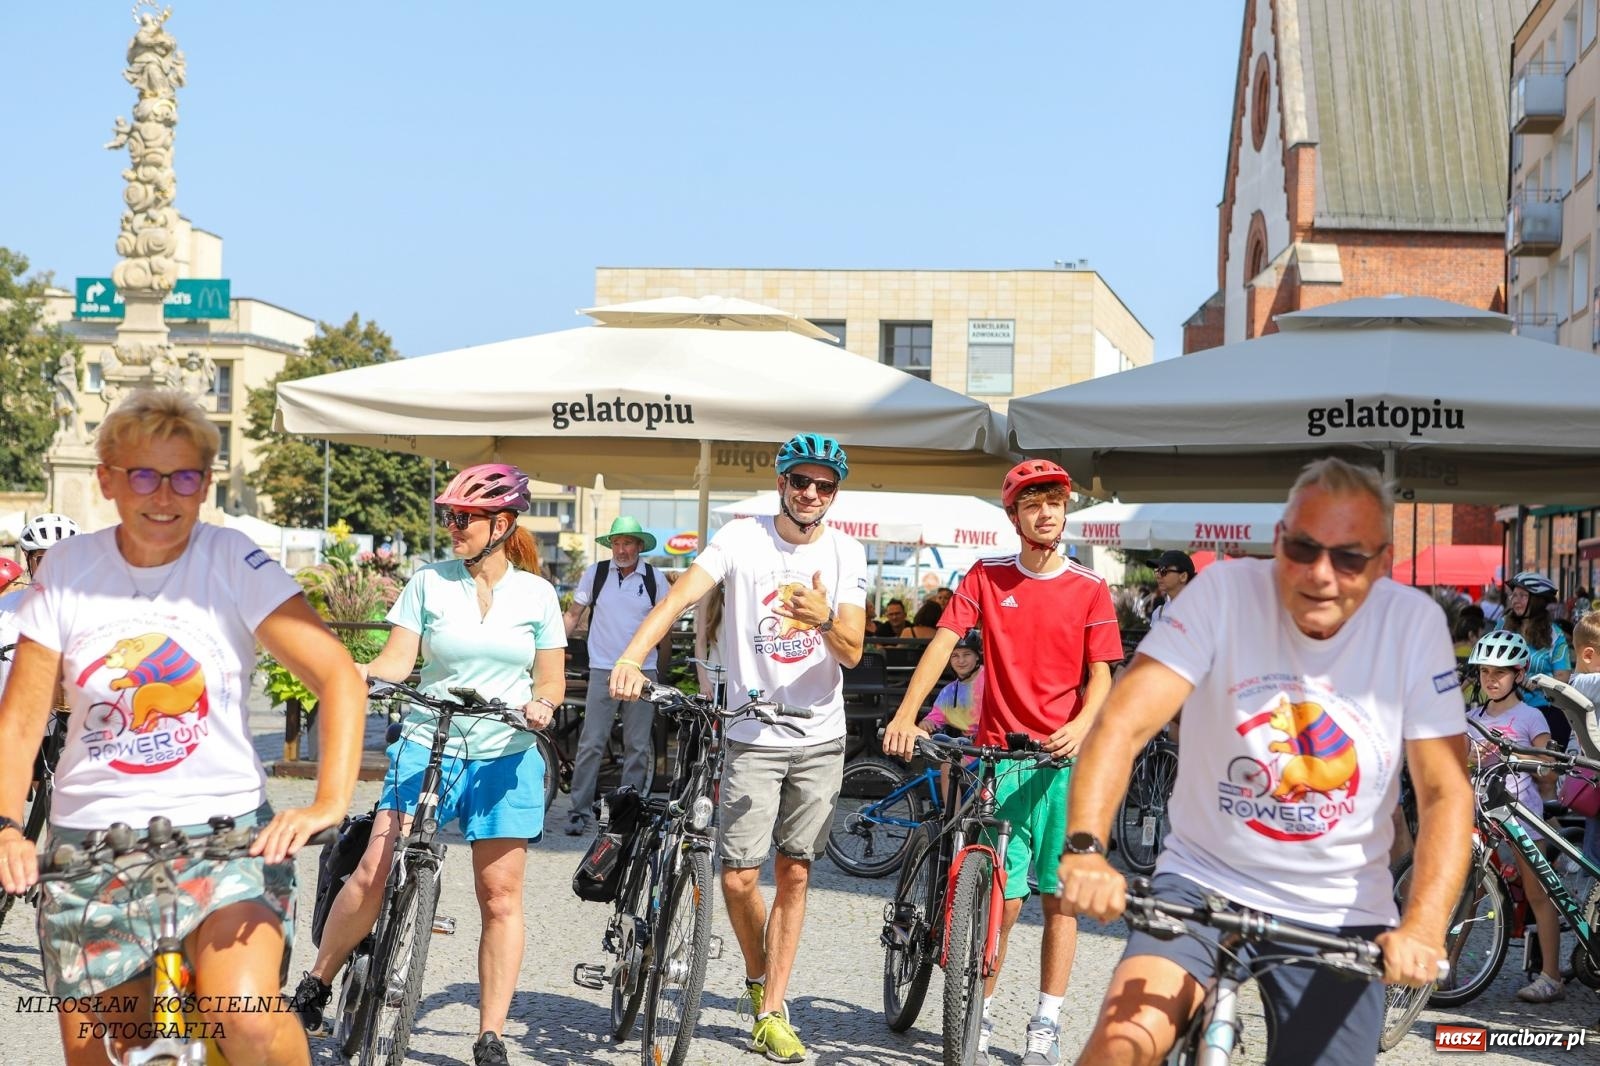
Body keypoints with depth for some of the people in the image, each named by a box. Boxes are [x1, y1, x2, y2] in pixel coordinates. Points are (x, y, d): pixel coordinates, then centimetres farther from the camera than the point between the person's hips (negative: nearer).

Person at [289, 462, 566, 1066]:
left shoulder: (536, 593, 4)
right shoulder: (428, 583, 3)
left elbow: (552, 680, 7)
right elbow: (396, 662, -2)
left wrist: (541, 705, -14)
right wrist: (353, 673, -22)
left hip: (506, 756, 0)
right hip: (426, 745, 0)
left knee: (500, 895, 0)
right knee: (374, 873, -11)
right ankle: (315, 986, 11)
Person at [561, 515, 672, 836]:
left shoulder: (654, 578, 3)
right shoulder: (595, 573, 2)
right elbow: (573, 614, 8)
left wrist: (662, 669, 12)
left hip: (642, 672, 1)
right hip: (602, 671, -1)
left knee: (638, 746, 5)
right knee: (591, 744, -3)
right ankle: (579, 811, 4)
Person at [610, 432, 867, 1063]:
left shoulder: (847, 555, 0)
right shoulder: (742, 539, -7)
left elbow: (851, 653, -7)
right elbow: (681, 595, -22)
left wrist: (824, 619, -30)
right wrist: (631, 656, -39)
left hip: (820, 738, 2)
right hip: (752, 736, -2)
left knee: (794, 874, 7)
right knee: (739, 876, -5)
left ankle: (771, 1011, 18)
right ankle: (759, 976, 24)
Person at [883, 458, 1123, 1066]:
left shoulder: (1090, 590, 4)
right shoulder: (987, 577, 5)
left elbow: (1100, 675, 2)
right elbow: (943, 643, -4)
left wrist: (1081, 725, -19)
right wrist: (905, 716, -18)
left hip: (1066, 758, 0)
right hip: (1000, 755, 0)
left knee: (1059, 896, 3)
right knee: (1003, 899, -1)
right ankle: (981, 1014, 17)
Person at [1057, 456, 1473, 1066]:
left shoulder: (1414, 622, -9)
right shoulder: (1225, 590, -13)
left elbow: (1446, 791, -8)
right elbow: (1124, 724, -21)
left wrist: (1423, 927, -24)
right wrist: (1085, 847, -38)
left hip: (1338, 914, 2)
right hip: (1204, 879, -1)